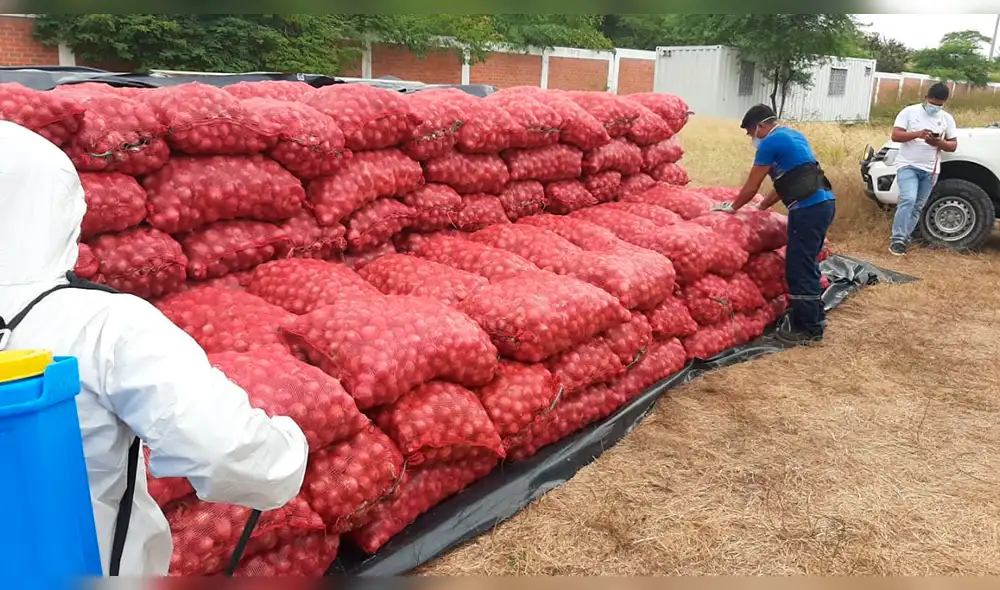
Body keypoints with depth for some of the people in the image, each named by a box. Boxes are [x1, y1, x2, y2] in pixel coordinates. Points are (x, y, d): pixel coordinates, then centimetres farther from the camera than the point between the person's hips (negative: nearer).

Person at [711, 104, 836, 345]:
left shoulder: (771, 142, -7)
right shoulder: (792, 136, 21)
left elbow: (751, 186, -1)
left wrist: (732, 207, 14)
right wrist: (762, 206, 30)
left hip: (808, 208, -10)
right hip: (823, 203, 10)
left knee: (799, 268, -2)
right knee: (806, 264, 20)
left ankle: (808, 329, 4)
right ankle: (814, 316, 31)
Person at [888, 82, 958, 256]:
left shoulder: (947, 119, 8)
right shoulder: (909, 112, -2)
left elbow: (953, 145, 8)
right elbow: (895, 135, -9)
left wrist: (939, 143, -14)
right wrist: (918, 134, -24)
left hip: (930, 170, 5)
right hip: (908, 166, -4)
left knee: (917, 207, 8)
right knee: (908, 200, -22)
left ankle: (904, 238, 17)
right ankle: (897, 239, -18)